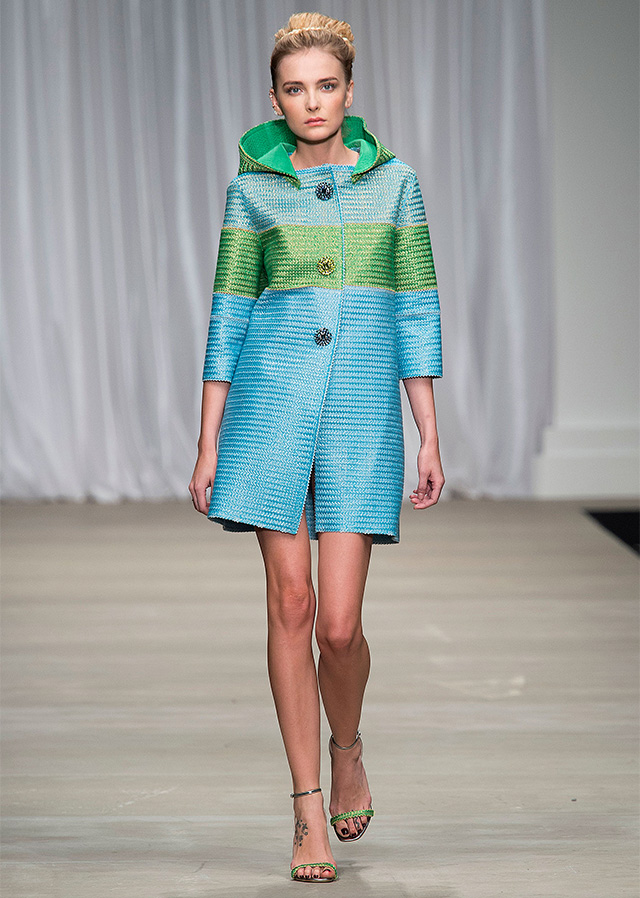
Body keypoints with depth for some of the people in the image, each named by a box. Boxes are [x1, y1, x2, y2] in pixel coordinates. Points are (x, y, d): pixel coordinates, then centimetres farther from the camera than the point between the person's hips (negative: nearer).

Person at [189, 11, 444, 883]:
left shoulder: (394, 182, 6)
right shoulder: (252, 188, 5)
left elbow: (416, 314, 6)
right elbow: (227, 319, 6)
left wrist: (431, 438, 1)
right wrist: (208, 446, 2)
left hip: (361, 413, 0)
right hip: (271, 401, 0)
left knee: (338, 623, -6)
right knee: (290, 605, -2)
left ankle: (346, 749, 27)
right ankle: (309, 811, 9)